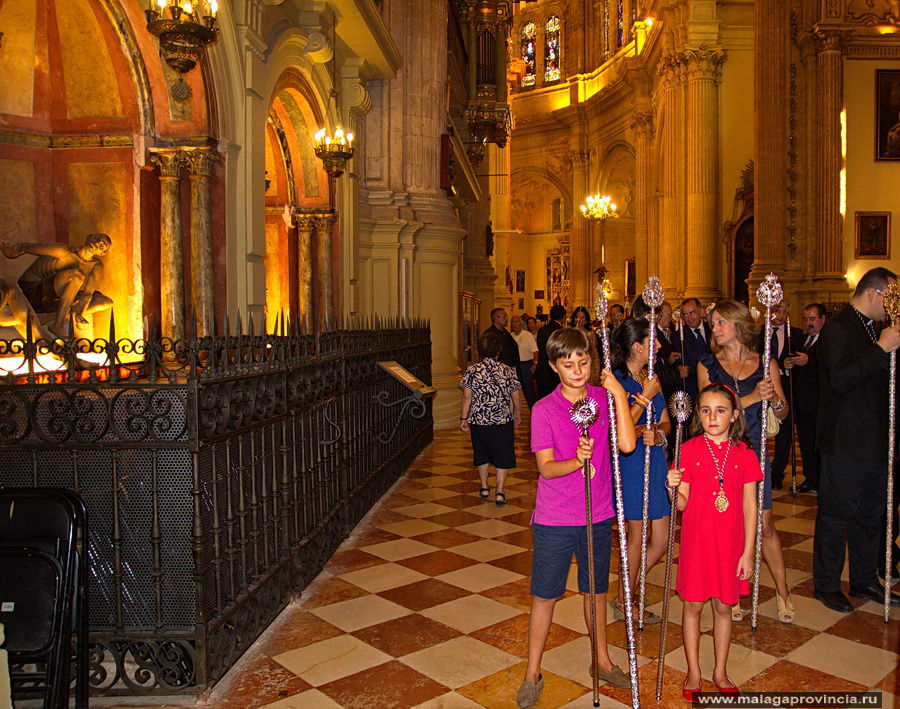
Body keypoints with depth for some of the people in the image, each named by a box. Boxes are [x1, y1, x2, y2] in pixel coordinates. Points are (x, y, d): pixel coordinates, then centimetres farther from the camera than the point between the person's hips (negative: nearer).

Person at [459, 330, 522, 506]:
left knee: (482, 454, 18)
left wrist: (464, 418, 3)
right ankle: (499, 492, 2)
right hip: (503, 420, -1)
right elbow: (515, 396, 2)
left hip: (479, 420, 1)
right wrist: (516, 414, 18)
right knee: (502, 456, 8)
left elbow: (467, 397, -7)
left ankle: (484, 487, 29)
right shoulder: (507, 371, -3)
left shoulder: (472, 370, -5)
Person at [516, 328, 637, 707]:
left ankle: (602, 661, 39)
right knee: (544, 594, 7)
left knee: (595, 589, 19)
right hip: (554, 520, -3)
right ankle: (532, 673, 23)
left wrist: (619, 394, -19)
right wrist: (577, 461, -32)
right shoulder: (544, 410, -10)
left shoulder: (604, 398, -2)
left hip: (598, 516, 3)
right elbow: (546, 468, -13)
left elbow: (626, 444, -16)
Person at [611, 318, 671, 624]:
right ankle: (624, 604, 24)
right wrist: (645, 397, -22)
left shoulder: (651, 378, 10)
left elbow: (665, 421, 11)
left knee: (660, 541, 10)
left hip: (655, 461, 7)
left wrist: (657, 435, -11)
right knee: (637, 538, 5)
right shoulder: (617, 381, -14)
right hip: (631, 464, -7)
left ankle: (628, 592, 29)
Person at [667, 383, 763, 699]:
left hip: (730, 542, 1)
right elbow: (682, 504, -4)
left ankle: (720, 672, 30)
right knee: (693, 605, 8)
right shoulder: (689, 450, -6)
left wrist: (748, 552, -1)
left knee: (723, 607, 13)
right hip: (696, 539, -1)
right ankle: (693, 673, 24)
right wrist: (674, 487, -26)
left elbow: (749, 506, 1)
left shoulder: (744, 453, -2)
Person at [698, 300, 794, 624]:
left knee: (765, 524, 1)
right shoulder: (707, 365, 1)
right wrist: (752, 397, -19)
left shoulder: (766, 364, 4)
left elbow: (782, 413, 8)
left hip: (754, 451, 0)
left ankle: (783, 592, 20)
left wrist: (774, 397, -14)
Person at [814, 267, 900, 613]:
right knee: (836, 515, 2)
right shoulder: (836, 329, -13)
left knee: (870, 514, 17)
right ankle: (827, 585, 16)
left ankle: (864, 580, 32)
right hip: (845, 444, -9)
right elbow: (839, 381, -25)